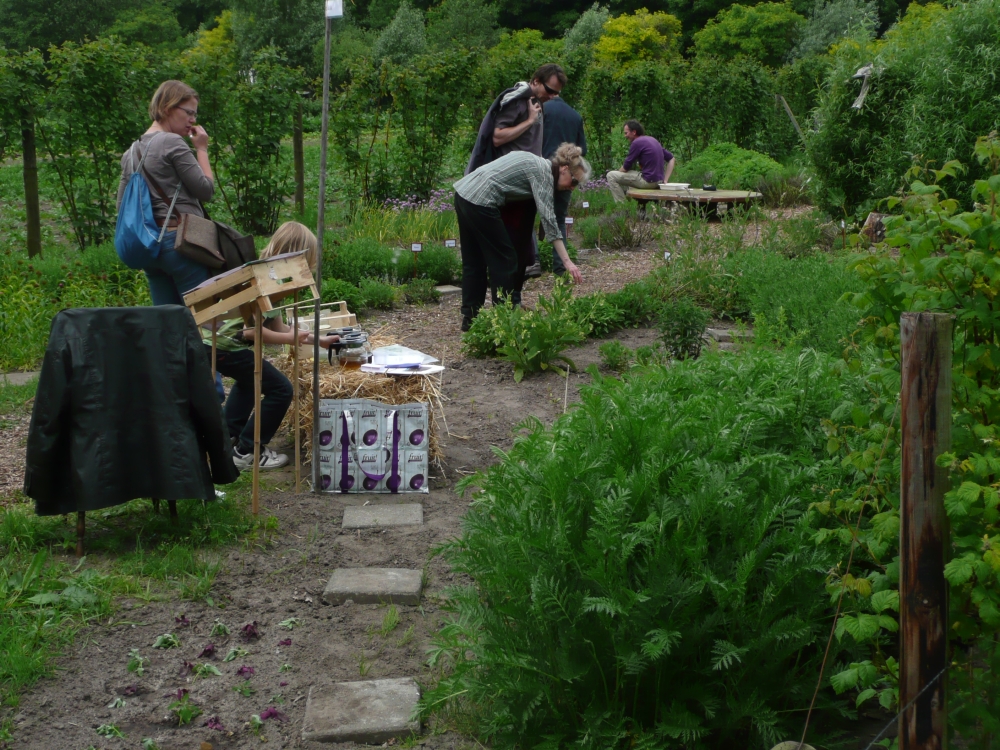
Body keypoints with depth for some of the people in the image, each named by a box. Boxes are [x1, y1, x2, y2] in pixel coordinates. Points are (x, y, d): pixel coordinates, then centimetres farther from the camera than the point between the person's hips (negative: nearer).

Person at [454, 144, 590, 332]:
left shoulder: (538, 164, 17)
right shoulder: (543, 173, -9)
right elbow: (548, 219, -17)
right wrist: (567, 262, -21)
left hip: (463, 193, 9)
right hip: (480, 202, -9)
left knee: (474, 262, 16)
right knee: (505, 261, 0)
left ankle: (470, 317, 22)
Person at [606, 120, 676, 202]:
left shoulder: (637, 142, -11)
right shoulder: (652, 140, 15)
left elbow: (625, 168, -7)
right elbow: (672, 159, 17)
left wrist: (618, 172, 16)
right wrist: (665, 180, 12)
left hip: (648, 181, -9)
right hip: (658, 181, 9)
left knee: (611, 175, -4)